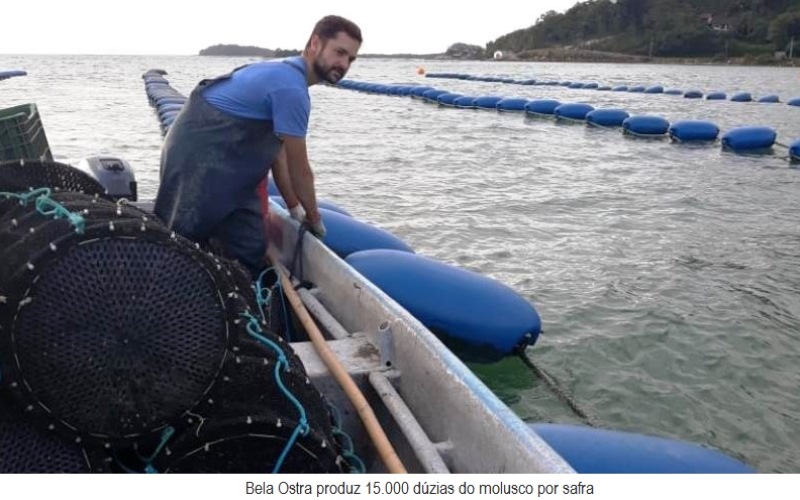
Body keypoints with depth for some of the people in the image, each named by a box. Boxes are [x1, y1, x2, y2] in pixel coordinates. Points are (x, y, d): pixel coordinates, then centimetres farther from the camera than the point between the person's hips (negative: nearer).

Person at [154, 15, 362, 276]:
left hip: (226, 169, 10)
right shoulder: (291, 87, -20)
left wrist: (295, 208, 14)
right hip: (197, 159, -10)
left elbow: (277, 150, 13)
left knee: (249, 251, 6)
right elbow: (299, 170, -13)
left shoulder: (285, 73, 12)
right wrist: (315, 221, 1)